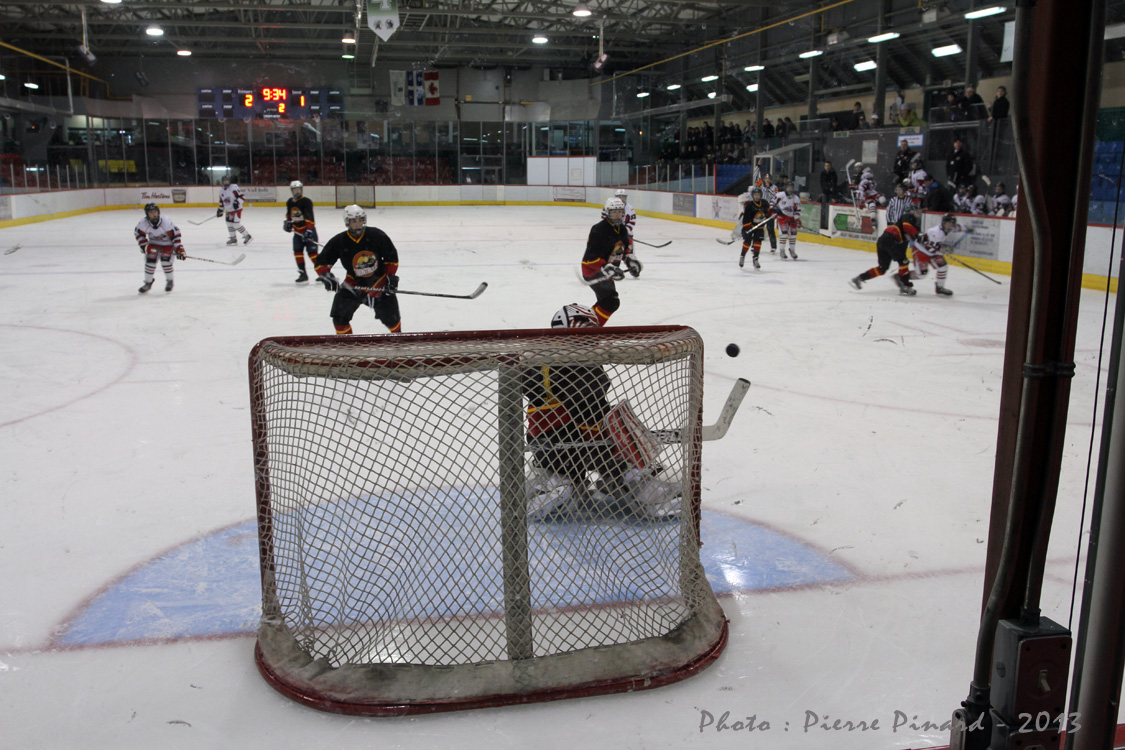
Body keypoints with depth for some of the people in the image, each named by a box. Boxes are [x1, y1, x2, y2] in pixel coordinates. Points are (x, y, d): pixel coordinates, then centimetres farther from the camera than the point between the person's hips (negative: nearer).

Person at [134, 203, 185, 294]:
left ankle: (169, 281, 6)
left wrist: (179, 250, -26)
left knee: (165, 261, -20)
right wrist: (143, 244, -6)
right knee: (150, 261, -10)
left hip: (168, 244, -3)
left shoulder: (166, 222, -31)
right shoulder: (143, 223, -21)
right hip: (153, 244, 3)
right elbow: (138, 233, 1)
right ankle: (148, 283, 10)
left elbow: (175, 235, -23)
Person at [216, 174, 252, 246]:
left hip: (236, 209, -8)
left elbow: (242, 196, -16)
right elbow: (221, 202, 22)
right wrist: (220, 210, 13)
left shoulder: (234, 187, -11)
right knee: (229, 224, 8)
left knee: (236, 224, -14)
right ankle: (233, 239, 20)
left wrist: (237, 202, -29)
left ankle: (247, 236, -1)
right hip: (228, 211, 8)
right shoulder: (221, 191, 13)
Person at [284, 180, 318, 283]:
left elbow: (310, 217, -23)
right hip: (297, 232, 7)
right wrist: (287, 222, 7)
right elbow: (289, 214, 26)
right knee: (297, 251, -2)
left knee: (312, 252, -10)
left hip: (309, 230, -7)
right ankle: (303, 274, 3)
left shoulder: (306, 201, -15)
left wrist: (309, 231, -31)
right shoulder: (289, 202, 8)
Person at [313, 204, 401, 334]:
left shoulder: (376, 235, -14)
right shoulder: (338, 242, -13)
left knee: (391, 317, 4)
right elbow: (321, 261, -7)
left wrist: (392, 277, -9)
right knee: (339, 316, -9)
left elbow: (391, 256, -3)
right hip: (354, 283, 1)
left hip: (380, 282, -1)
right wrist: (325, 275, -27)